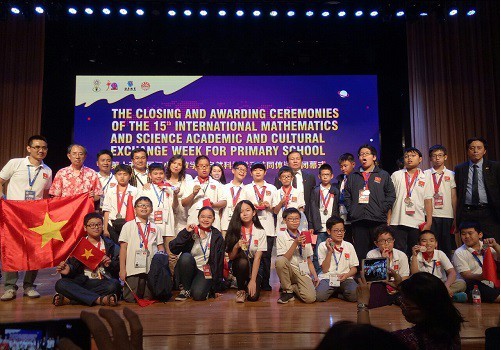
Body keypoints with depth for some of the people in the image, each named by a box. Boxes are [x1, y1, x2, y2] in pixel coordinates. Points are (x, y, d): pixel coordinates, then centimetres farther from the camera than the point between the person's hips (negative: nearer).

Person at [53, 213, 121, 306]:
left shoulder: (110, 245, 11)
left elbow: (119, 268, 8)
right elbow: (73, 267, 9)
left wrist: (110, 265, -11)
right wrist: (68, 270, -12)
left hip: (103, 283, -1)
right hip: (82, 283, 1)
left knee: (113, 284, -35)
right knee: (60, 284, -25)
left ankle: (68, 299, -28)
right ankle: (100, 299, -32)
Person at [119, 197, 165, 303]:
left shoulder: (155, 228, 13)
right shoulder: (128, 226, 6)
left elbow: (160, 248, 11)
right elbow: (123, 248, 2)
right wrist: (122, 269, -4)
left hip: (152, 269, 2)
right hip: (133, 269, -2)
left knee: (148, 299, 4)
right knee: (131, 299, -2)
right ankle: (122, 290, 23)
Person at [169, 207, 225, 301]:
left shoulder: (217, 237, -1)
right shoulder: (190, 231, -2)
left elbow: (219, 262, 2)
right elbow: (173, 249, -13)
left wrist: (217, 288, 3)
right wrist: (186, 233, -24)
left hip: (205, 272, -1)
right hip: (188, 269, 2)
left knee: (198, 295, -28)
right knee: (186, 257, -30)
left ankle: (205, 287, 9)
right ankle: (185, 289, -10)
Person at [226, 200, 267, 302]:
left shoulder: (260, 232, -8)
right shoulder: (235, 231, -5)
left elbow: (257, 257, -13)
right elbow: (231, 257, -5)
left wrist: (253, 280, -20)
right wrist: (236, 246, -26)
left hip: (254, 266, -1)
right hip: (239, 265, 1)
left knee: (253, 296, -22)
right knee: (242, 256, -34)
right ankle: (241, 289, -10)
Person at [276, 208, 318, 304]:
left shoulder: (304, 237, 12)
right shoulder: (282, 235, -1)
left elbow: (309, 261, 15)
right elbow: (284, 260, -11)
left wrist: (315, 276, 3)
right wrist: (295, 243, -18)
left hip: (303, 272, 3)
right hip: (289, 270, -2)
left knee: (310, 298, -24)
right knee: (280, 260, -37)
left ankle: (292, 287, 11)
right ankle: (287, 291, -12)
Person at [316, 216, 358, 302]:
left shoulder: (349, 246, 10)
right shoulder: (323, 246, 3)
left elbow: (354, 268, 11)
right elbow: (324, 270, -3)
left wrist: (347, 275, -11)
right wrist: (330, 251, -12)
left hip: (345, 278, 2)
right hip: (328, 278, -1)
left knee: (354, 296, -29)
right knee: (319, 296, -31)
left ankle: (338, 293, 3)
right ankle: (333, 292, 3)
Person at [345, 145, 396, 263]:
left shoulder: (383, 175, 12)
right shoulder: (352, 177, 18)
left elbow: (391, 196, 5)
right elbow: (347, 197, 14)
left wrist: (382, 211, -5)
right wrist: (351, 211, 1)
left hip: (378, 220, -2)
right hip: (358, 221, 2)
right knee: (360, 252, 1)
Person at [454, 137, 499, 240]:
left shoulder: (495, 167, 7)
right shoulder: (459, 169, 10)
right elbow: (457, 192, 10)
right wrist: (457, 216, 6)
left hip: (488, 213, -1)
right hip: (466, 213, 1)